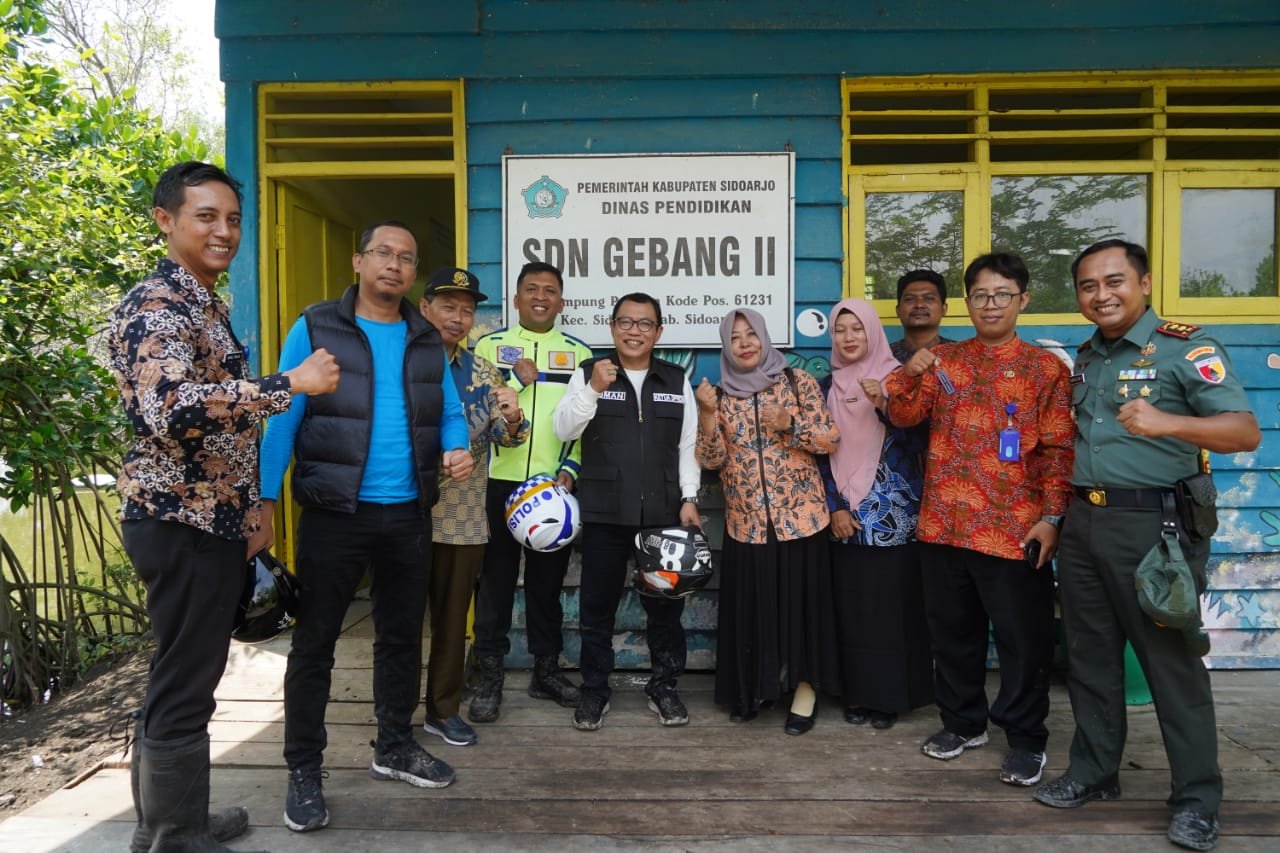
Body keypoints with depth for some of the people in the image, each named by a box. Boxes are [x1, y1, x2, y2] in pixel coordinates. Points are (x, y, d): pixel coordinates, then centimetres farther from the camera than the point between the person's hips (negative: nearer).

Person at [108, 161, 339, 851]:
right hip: (181, 524, -10)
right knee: (183, 689, 0)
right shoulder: (155, 305, -14)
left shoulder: (207, 306, 16)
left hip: (210, 522, 10)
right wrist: (288, 383, -28)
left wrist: (247, 514, 22)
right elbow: (170, 409, -31)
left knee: (183, 681, 19)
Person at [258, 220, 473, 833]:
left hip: (409, 515, 4)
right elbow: (283, 416, -6)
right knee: (314, 641, 5)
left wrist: (459, 449, -11)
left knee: (402, 636, 16)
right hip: (334, 513, -4)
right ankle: (304, 771, 20)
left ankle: (395, 747, 34)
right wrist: (265, 499, -12)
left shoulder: (428, 341, 9)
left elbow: (449, 412, 11)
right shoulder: (315, 329, -3)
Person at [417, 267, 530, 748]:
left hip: (465, 519, 4)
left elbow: (506, 437, 4)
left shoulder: (483, 373, 10)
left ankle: (443, 708, 28)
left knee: (453, 617, 13)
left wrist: (512, 417, -18)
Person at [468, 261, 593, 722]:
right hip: (500, 481, -1)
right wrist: (517, 381, -12)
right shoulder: (490, 346, 6)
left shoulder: (579, 352, 9)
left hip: (555, 484, 2)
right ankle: (489, 677, 15)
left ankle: (547, 670, 24)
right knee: (496, 581, 4)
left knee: (548, 581, 10)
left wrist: (570, 468, -6)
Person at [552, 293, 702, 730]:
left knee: (665, 603, 9)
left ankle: (664, 686, 26)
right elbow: (564, 429, -7)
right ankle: (594, 689, 22)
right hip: (604, 513, -1)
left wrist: (688, 498, 0)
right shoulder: (588, 373, 3)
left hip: (663, 513, 2)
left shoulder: (677, 380, 9)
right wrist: (594, 389, -19)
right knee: (597, 605, 6)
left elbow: (688, 446, 8)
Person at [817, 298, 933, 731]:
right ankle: (858, 693, 18)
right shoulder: (827, 387, 8)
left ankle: (891, 694, 14)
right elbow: (820, 453, 8)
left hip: (893, 514, -2)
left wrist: (884, 404, -22)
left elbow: (918, 440, -8)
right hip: (845, 516, 3)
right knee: (851, 603, 5)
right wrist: (834, 508, -1)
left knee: (892, 601, 0)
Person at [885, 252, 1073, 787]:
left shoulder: (1045, 368, 1)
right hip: (944, 522, 4)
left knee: (1023, 637, 5)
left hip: (1014, 528, -3)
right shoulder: (942, 361, 10)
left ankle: (1026, 740, 21)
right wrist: (907, 374, -16)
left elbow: (1058, 449, -2)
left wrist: (1051, 516, -10)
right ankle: (963, 722, 32)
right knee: (952, 631, 14)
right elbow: (904, 417, 2)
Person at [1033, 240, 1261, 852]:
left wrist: (1167, 422, -36)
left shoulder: (1185, 347, -8)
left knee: (1171, 660, 3)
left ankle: (1196, 800, 18)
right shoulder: (1085, 357, 13)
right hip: (1083, 521, 7)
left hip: (1152, 524, -6)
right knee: (1090, 656, 14)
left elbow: (1246, 432, -19)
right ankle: (1093, 772, 29)